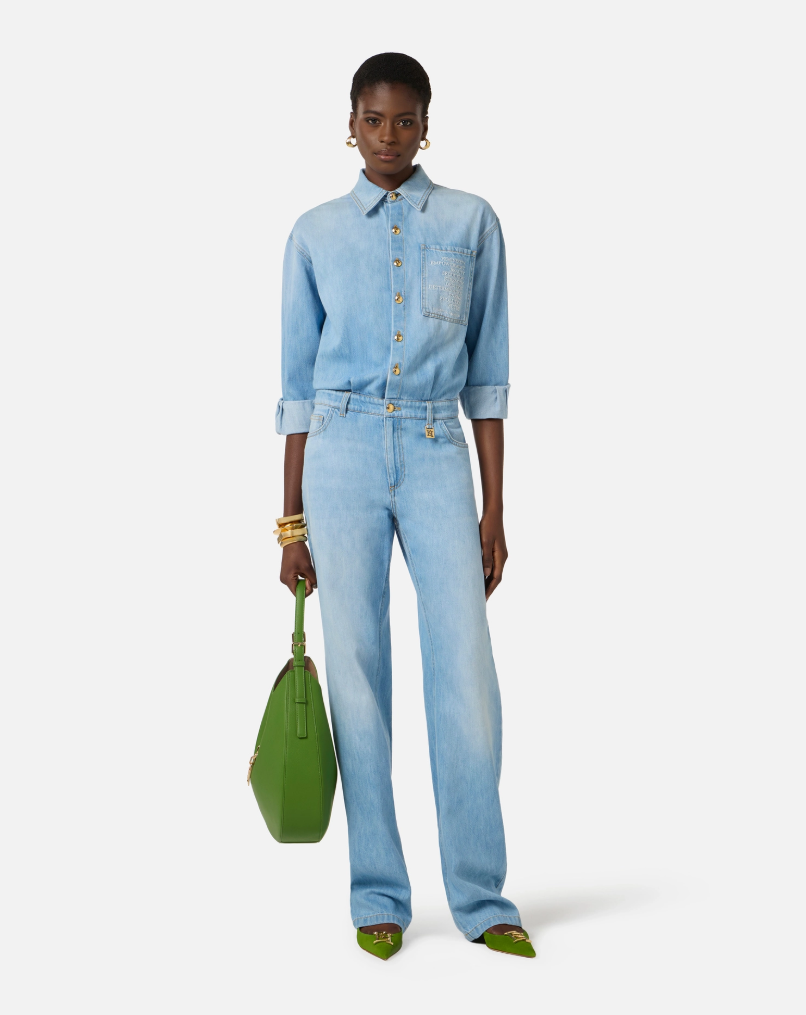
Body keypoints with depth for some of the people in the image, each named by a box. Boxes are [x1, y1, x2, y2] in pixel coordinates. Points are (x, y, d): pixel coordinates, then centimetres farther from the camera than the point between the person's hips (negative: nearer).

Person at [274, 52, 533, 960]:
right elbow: (298, 383, 11)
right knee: (356, 667, 0)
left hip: (438, 453, 0)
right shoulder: (316, 234, 10)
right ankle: (378, 897, 9)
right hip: (342, 452, 1)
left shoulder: (472, 223, 9)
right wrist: (291, 521, 7)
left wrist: (494, 509, 4)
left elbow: (486, 373, 9)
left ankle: (481, 899, 2)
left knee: (465, 670, -8)